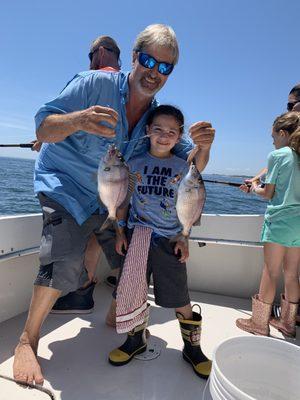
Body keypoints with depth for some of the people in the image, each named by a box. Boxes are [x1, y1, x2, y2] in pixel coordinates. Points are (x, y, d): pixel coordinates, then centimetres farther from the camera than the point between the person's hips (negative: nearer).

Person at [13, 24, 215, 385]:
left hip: (108, 199, 6)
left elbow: (193, 167, -5)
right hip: (64, 184, -5)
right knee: (66, 260, -25)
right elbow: (43, 128, -21)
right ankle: (27, 341, -1)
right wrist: (79, 120, -43)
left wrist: (203, 147, -29)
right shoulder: (94, 84, -17)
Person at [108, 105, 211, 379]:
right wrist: (120, 233, 4)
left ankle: (192, 347, 27)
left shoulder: (182, 167, 3)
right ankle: (137, 339, 33)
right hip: (138, 235, 1)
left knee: (180, 299, 5)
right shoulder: (135, 162, 4)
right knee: (133, 290, 10)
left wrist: (184, 239, -1)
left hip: (170, 239, -1)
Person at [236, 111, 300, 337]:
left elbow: (268, 193, -7)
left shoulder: (277, 155, -7)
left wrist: (255, 189, 13)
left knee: (271, 273, 2)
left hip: (279, 219, -6)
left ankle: (259, 323, 14)